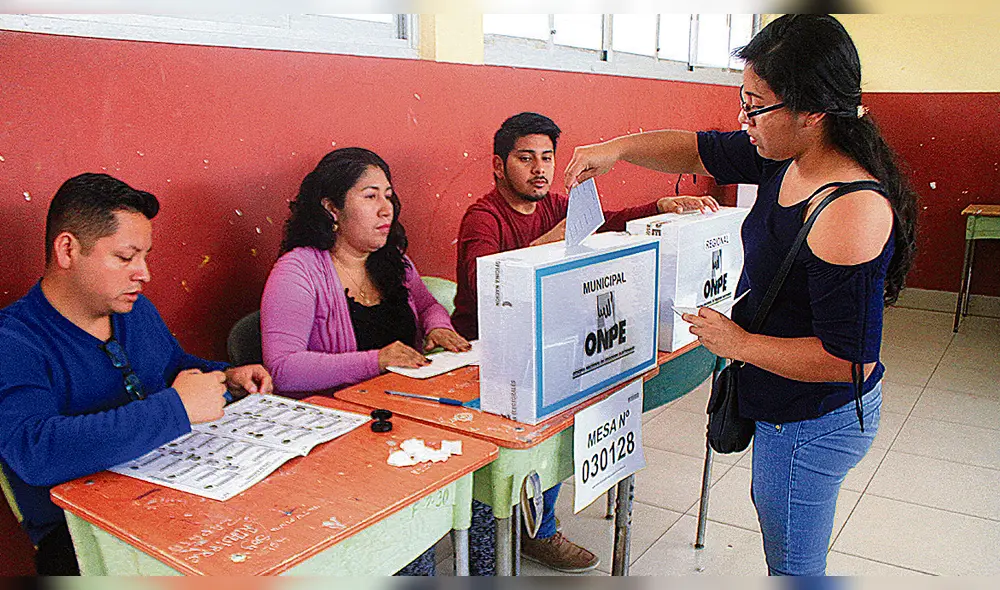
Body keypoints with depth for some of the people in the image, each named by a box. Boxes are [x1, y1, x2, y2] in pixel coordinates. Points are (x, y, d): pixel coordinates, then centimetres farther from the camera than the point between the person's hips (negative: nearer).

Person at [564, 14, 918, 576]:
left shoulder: (852, 213, -32)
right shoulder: (786, 158, -7)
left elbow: (851, 359, -29)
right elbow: (698, 150, 8)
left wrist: (738, 343, -21)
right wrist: (615, 149, -6)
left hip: (812, 423, -9)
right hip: (787, 407, 9)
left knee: (793, 564, 11)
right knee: (772, 507, 31)